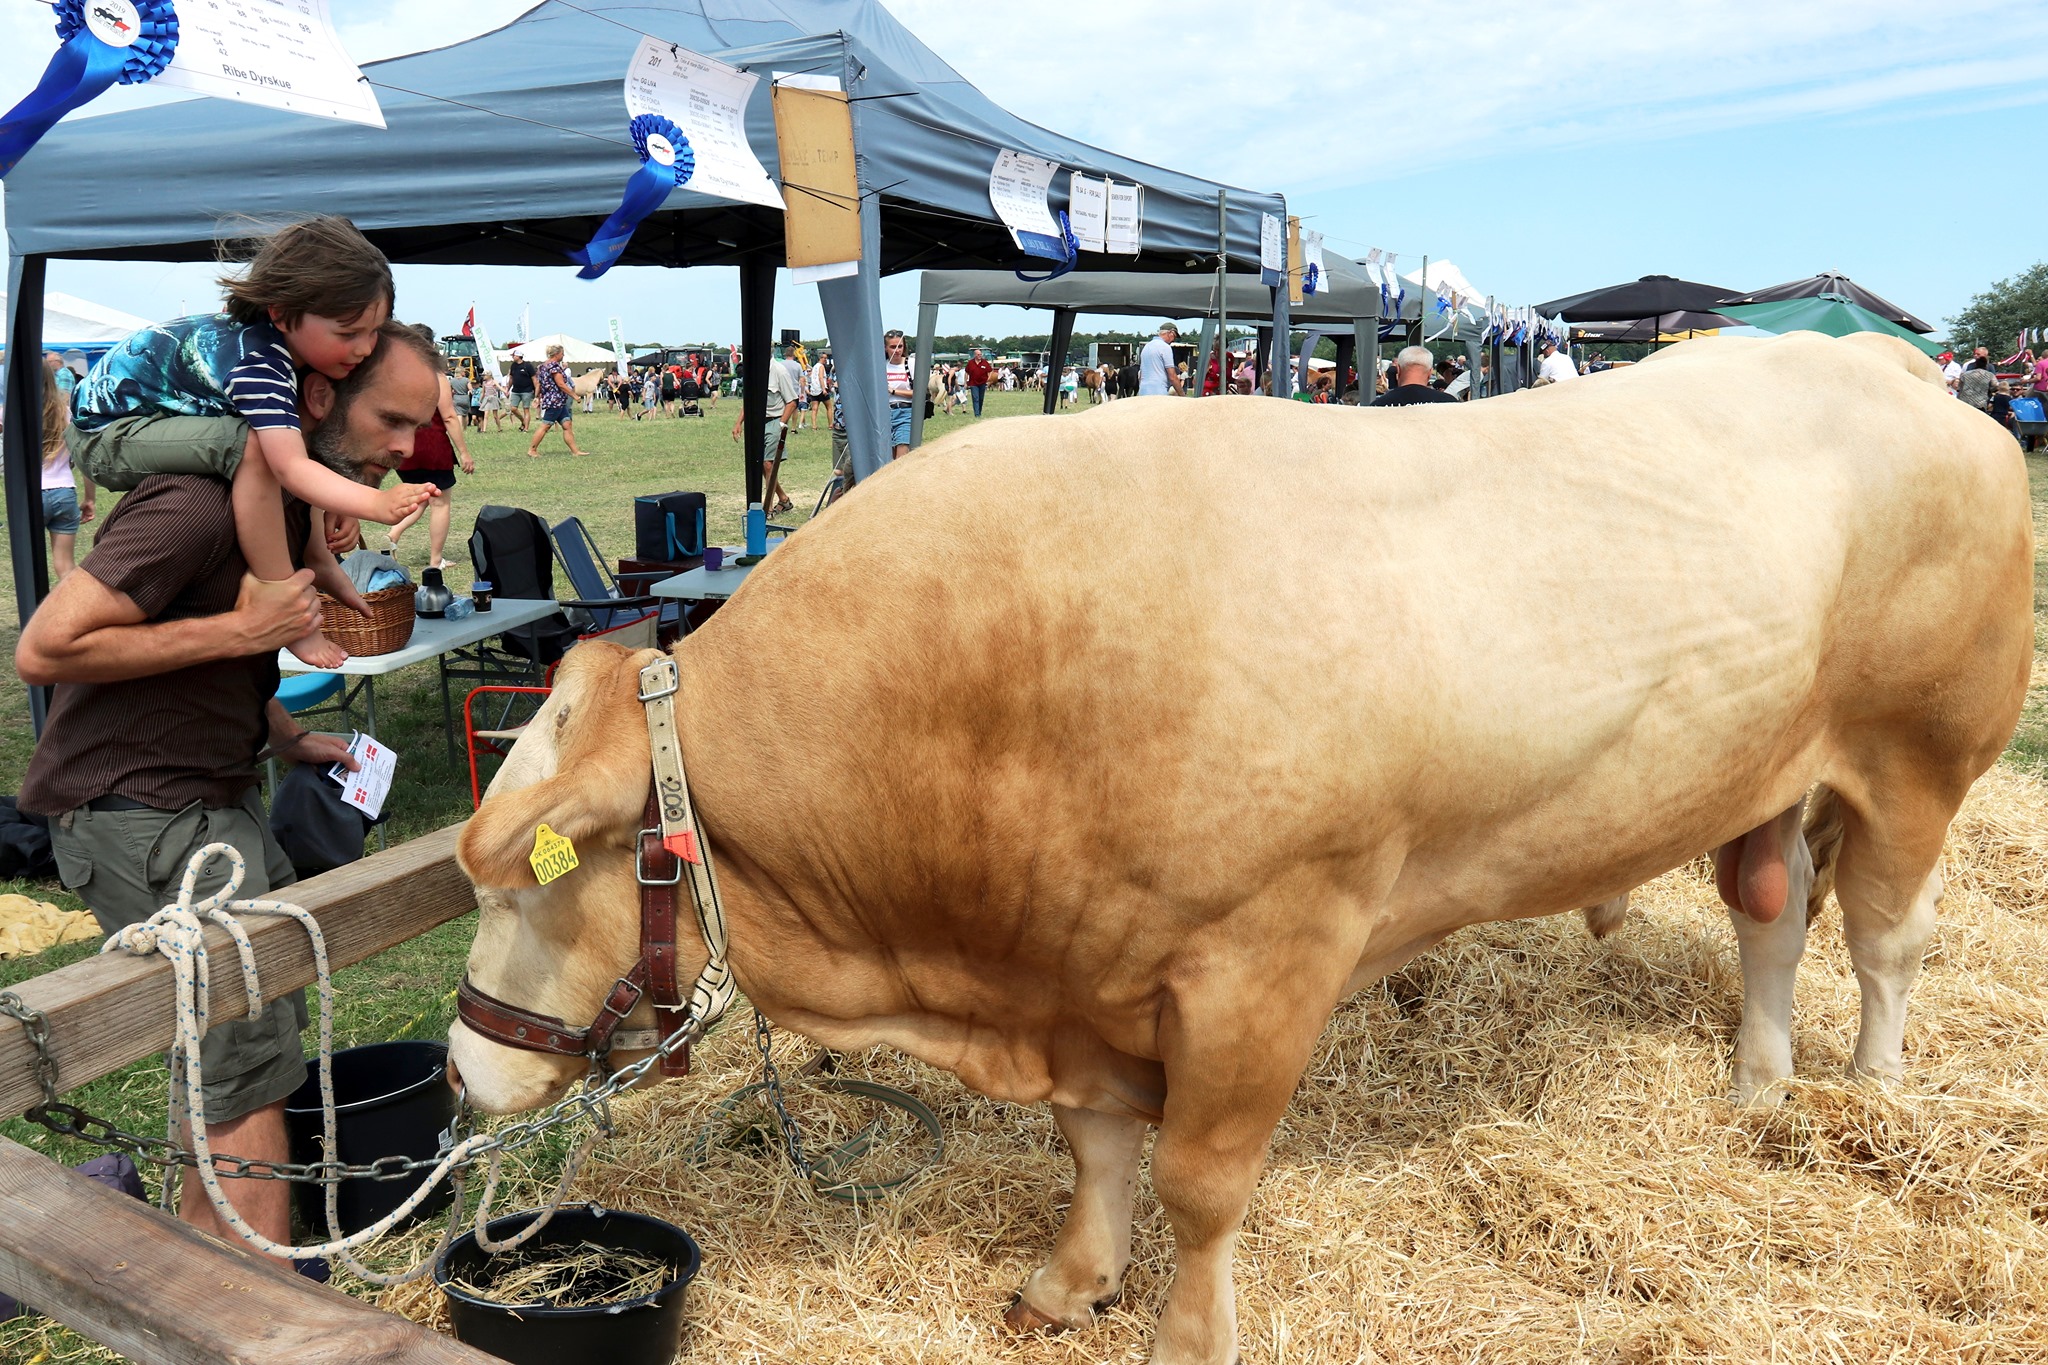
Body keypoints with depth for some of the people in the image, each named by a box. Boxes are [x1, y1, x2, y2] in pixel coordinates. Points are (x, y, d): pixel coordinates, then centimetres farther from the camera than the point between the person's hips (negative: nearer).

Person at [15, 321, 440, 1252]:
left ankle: (198, 1250, 32)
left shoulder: (292, 499, 9)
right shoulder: (200, 502, -23)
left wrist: (287, 738, 7)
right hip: (137, 815, -10)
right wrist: (236, 630, -24)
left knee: (260, 1025, 16)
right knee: (252, 1063, -9)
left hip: (213, 793, 10)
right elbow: (45, 649, -25)